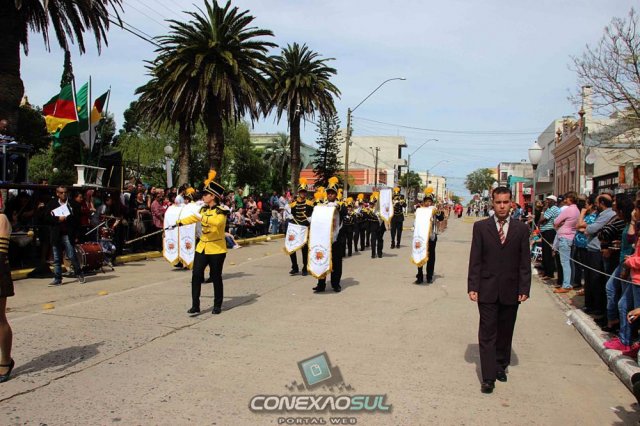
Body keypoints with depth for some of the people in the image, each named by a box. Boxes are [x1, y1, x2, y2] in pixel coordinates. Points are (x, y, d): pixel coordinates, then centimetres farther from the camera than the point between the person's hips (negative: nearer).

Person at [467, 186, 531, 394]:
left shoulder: (521, 229, 3)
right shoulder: (481, 227, 0)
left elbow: (525, 262, 3)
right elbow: (475, 259, -1)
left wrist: (524, 289, -3)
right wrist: (473, 287, -6)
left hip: (511, 291, 2)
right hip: (487, 290, -1)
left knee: (505, 333, 14)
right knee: (487, 334, 0)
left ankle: (501, 366, 32)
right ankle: (488, 377, 5)